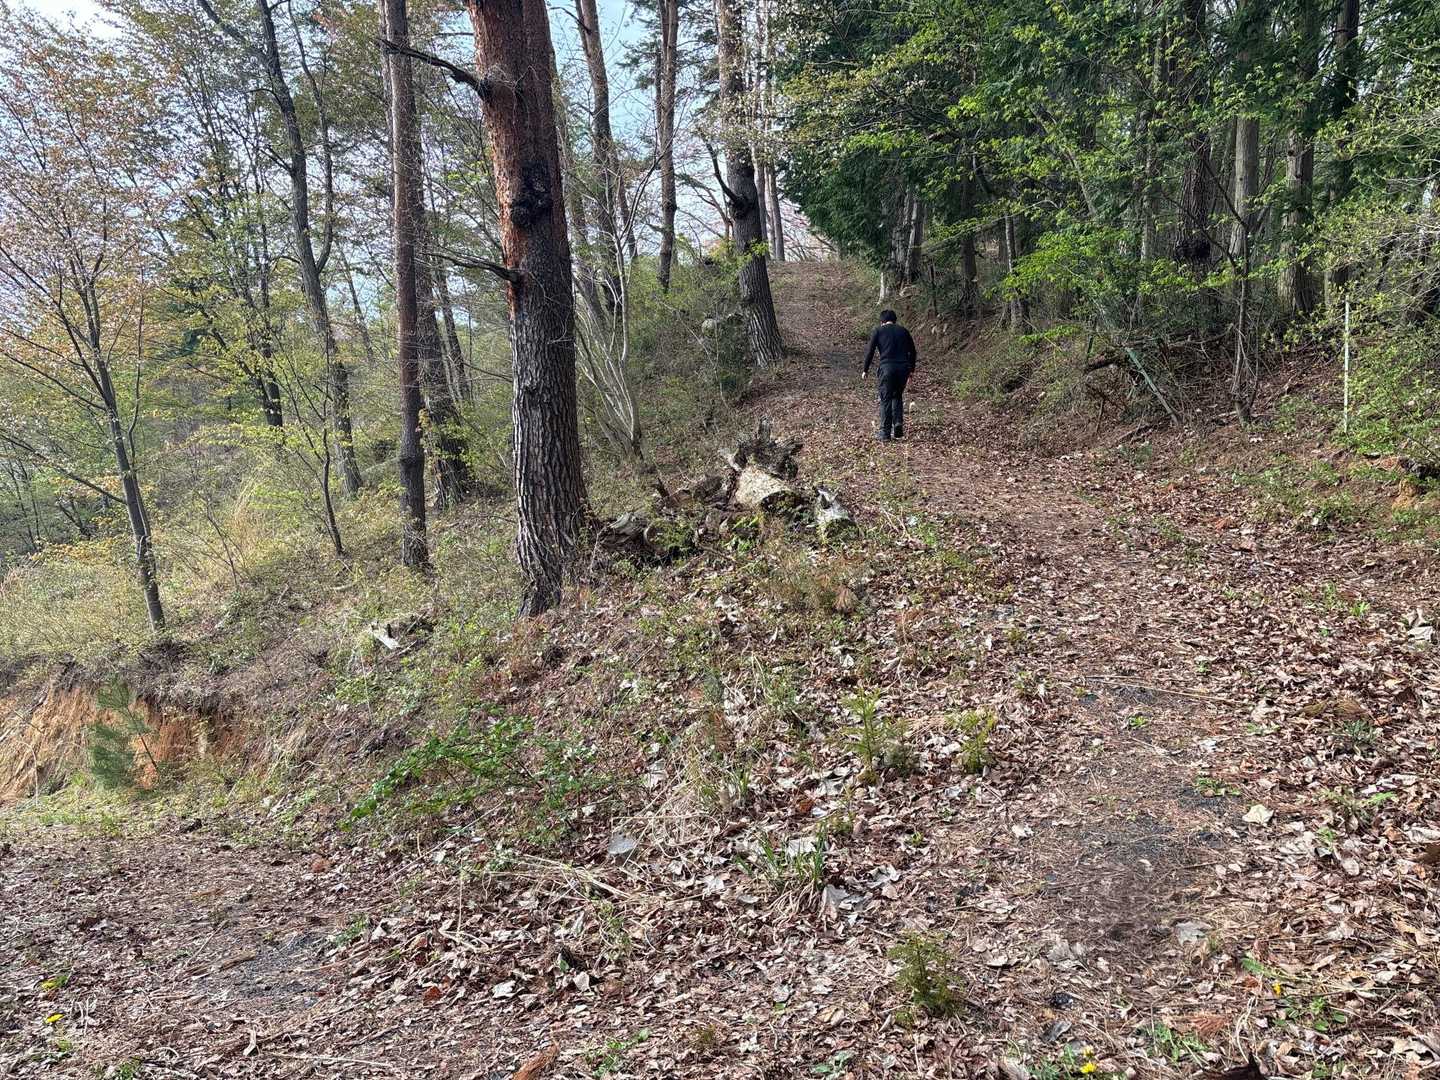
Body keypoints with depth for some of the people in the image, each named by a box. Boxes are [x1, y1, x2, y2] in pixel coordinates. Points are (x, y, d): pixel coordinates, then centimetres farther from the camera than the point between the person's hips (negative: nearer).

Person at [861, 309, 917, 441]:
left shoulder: (878, 331, 8)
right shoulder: (903, 331, 16)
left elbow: (870, 351, 3)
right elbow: (912, 351, 17)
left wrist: (865, 370, 11)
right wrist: (911, 370, 26)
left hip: (887, 368, -3)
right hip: (903, 368, 3)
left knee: (885, 400, 4)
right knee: (898, 396, 22)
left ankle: (885, 433, 2)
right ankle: (898, 424, 4)